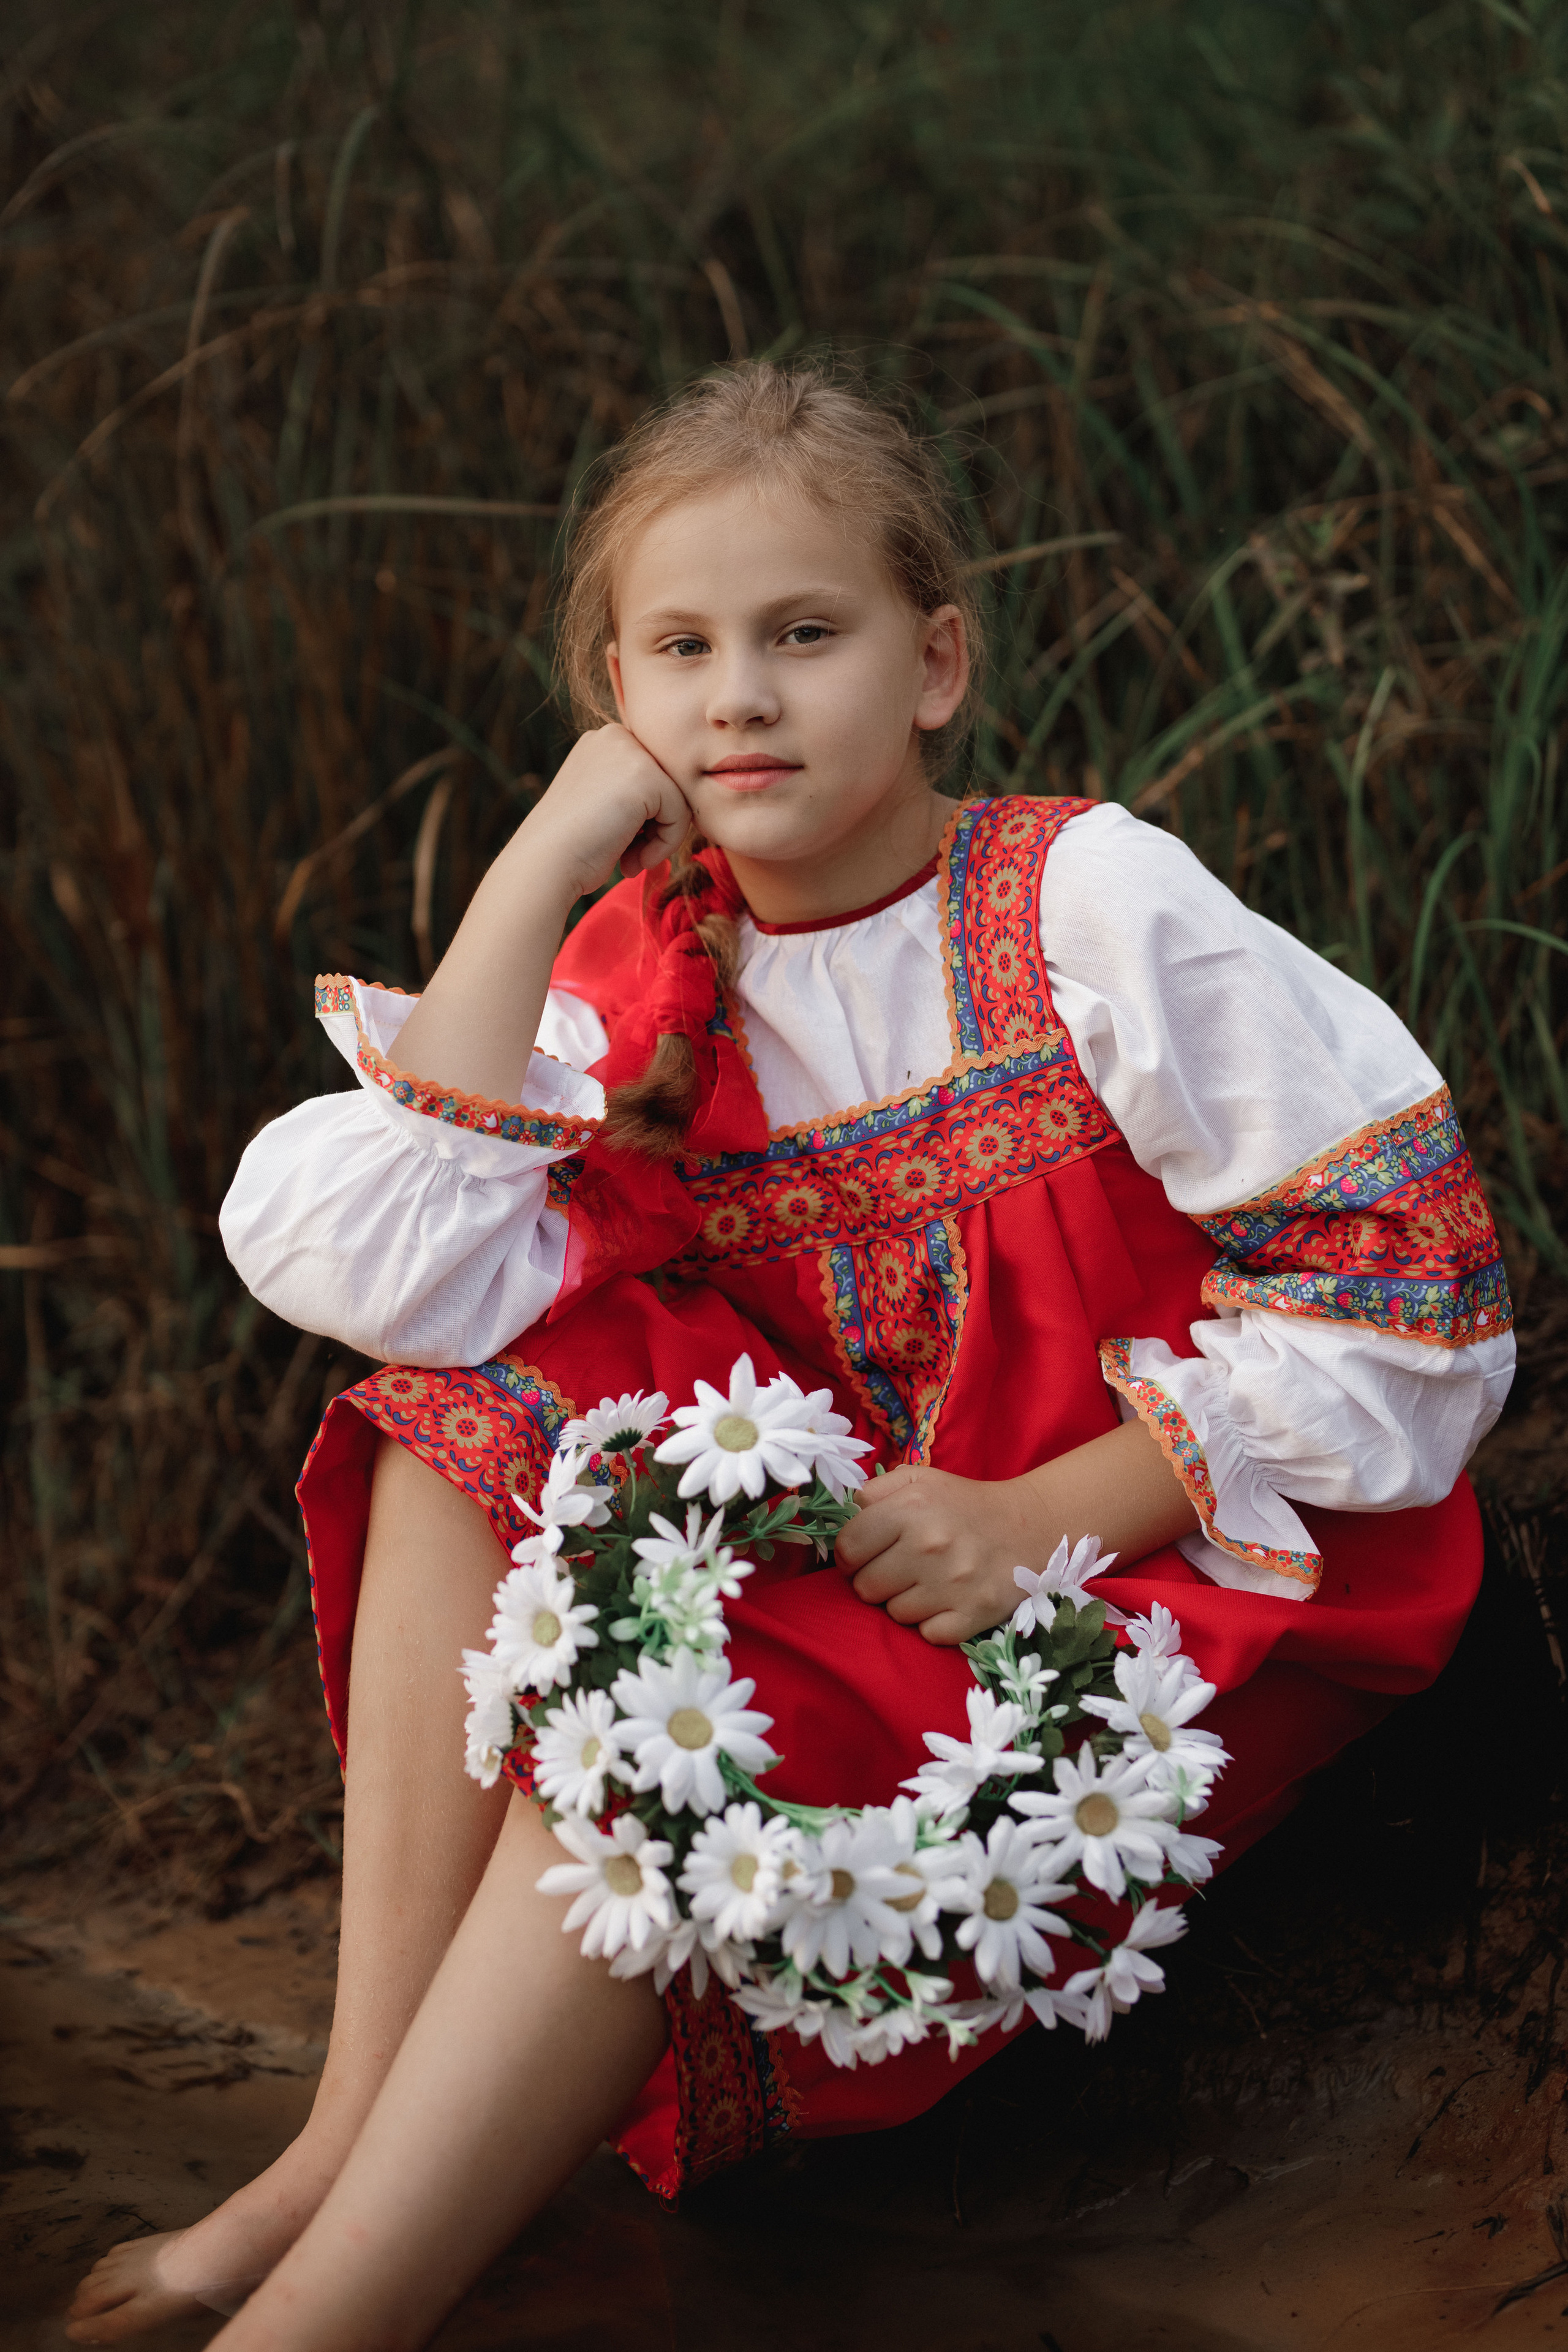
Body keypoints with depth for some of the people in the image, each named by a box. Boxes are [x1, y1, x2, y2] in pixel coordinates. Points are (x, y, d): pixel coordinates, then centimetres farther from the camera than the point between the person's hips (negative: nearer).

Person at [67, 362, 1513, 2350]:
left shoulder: (1094, 904, -12)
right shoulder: (642, 978, 1)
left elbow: (1409, 1276, -13)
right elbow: (393, 1279, -16)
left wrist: (1052, 1515, -21)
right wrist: (536, 872, -15)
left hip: (1167, 1563, -5)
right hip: (837, 1515, 6)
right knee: (475, 1415, -16)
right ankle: (361, 2131, -17)